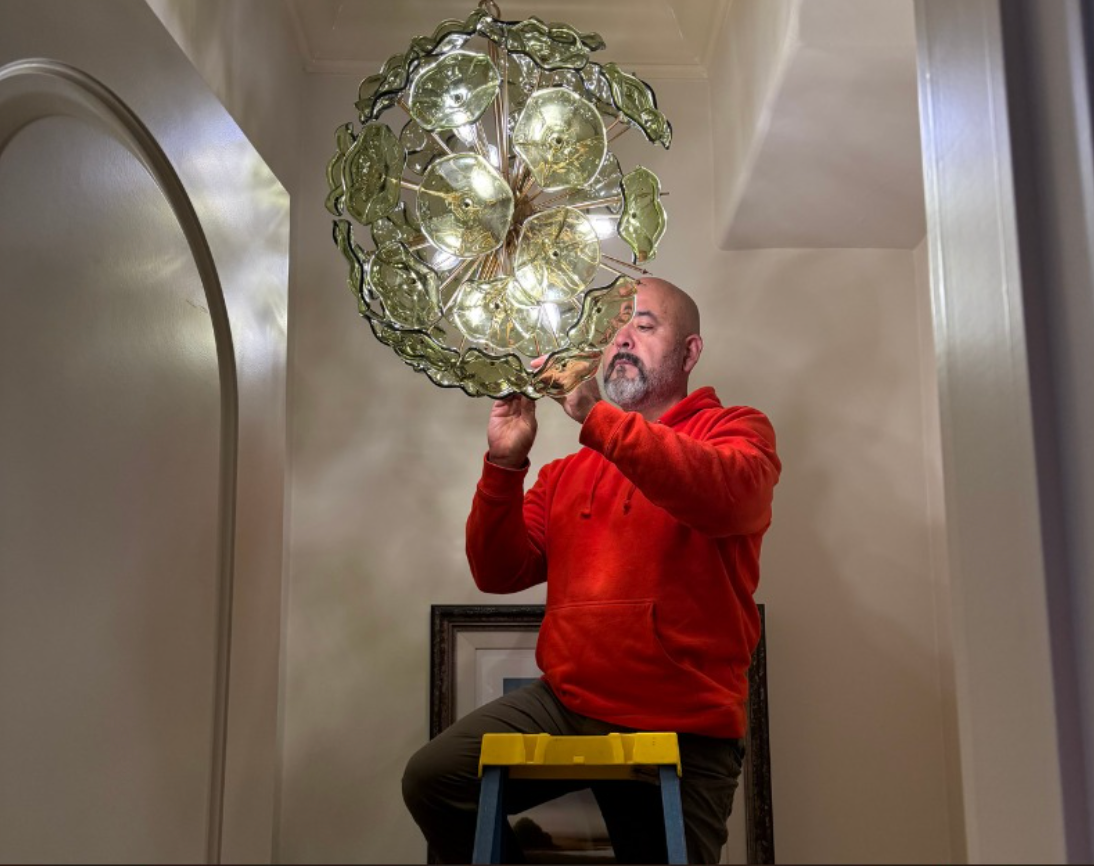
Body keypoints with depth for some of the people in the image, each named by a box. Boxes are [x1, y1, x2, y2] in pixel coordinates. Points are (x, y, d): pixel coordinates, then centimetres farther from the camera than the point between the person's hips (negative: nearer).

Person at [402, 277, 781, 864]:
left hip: (683, 733, -3)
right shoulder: (568, 469, 12)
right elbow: (499, 573, 6)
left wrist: (595, 415, -28)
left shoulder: (736, 430, 1)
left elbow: (730, 497, -24)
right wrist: (504, 463, -9)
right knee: (431, 779, -11)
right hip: (566, 703, 3)